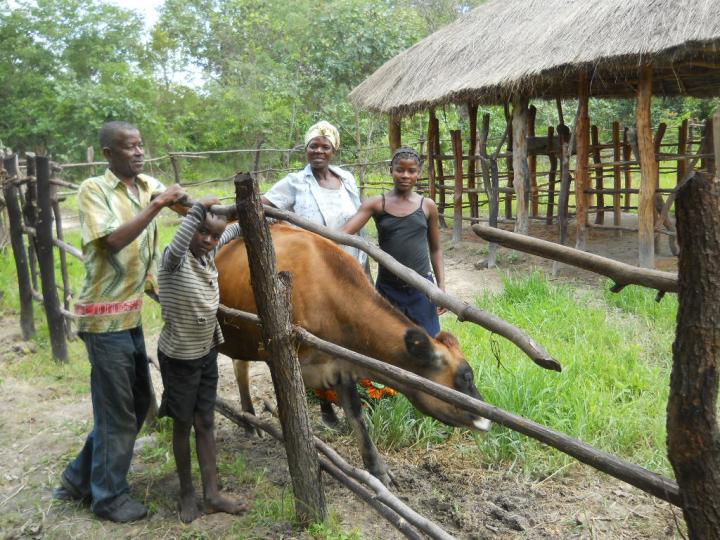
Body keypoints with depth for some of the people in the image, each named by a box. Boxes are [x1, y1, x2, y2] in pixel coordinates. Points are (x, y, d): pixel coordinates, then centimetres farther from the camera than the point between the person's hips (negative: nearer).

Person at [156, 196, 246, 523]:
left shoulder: (209, 254, -1)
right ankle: (187, 493, 27)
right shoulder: (175, 260, -21)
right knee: (183, 424, 9)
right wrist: (198, 209, -44)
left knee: (205, 423, 11)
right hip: (178, 357, -6)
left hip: (207, 352, 6)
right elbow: (176, 249, -47)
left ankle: (212, 495, 19)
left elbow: (232, 232, 20)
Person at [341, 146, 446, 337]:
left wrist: (441, 286, 4)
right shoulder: (376, 204, -2)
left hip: (421, 289, 0)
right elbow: (343, 232, -14)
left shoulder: (427, 206, 2)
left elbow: (435, 249, 11)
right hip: (387, 288, 0)